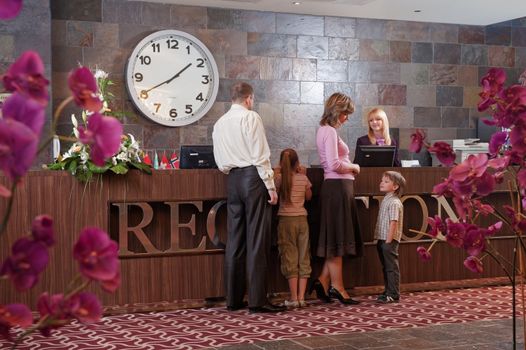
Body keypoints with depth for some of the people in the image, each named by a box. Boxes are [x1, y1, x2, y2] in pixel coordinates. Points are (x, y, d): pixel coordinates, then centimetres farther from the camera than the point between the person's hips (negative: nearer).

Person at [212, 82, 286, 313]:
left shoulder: (219, 123, 15)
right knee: (257, 241, -6)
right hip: (252, 176, -6)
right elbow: (260, 155, -11)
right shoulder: (250, 117, -4)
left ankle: (233, 299, 11)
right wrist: (271, 186, -10)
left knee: (235, 240, 8)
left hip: (232, 179, 7)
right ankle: (257, 300, -7)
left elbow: (220, 162, 15)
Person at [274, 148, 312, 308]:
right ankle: (301, 297, 5)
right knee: (303, 258, 7)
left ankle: (294, 298, -2)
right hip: (302, 219, 2)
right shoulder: (303, 178, 1)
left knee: (290, 258, 1)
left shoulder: (279, 178, -6)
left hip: (286, 220, -2)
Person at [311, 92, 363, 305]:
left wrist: (349, 167, 13)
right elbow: (334, 164, -21)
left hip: (335, 187, 10)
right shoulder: (330, 131, -12)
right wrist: (353, 167, -6)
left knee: (337, 238, 12)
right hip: (338, 186, -10)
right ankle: (337, 287, 2)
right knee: (338, 238, -4)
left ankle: (324, 280, 11)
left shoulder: (325, 130, 18)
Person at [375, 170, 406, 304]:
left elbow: (393, 223, -20)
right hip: (382, 239, 9)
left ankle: (393, 294, 1)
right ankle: (388, 292, 25)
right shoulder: (385, 200, 14)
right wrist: (379, 239, 16)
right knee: (385, 267, 16)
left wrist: (388, 241, -22)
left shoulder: (394, 202, -15)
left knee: (391, 267, -4)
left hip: (389, 240, -9)